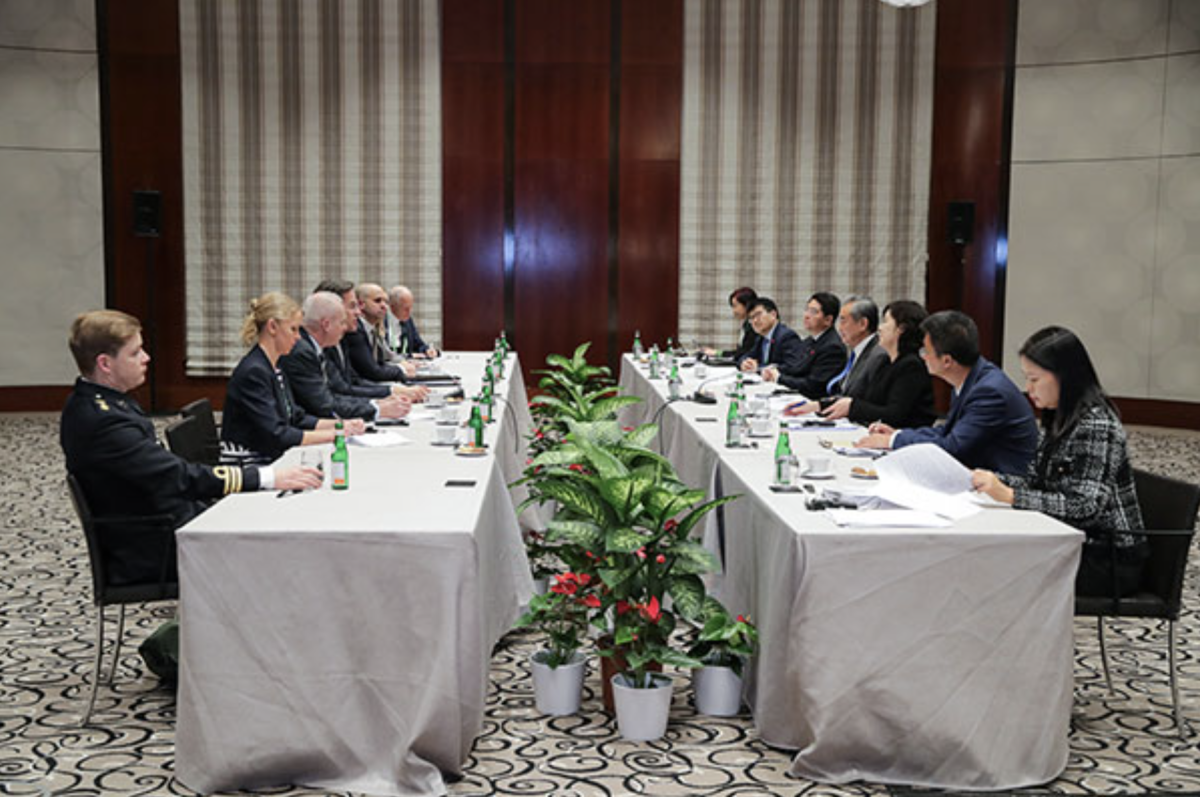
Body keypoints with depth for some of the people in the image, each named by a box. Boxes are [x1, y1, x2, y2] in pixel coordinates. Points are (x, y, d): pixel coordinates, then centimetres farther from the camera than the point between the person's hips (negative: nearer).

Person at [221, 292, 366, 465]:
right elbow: (275, 436, -21)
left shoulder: (273, 368, 12)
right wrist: (330, 435, -18)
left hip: (269, 460, 9)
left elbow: (296, 418, 15)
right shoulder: (253, 372, -17)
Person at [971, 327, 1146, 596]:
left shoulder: (1096, 426, -19)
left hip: (1110, 559, -8)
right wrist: (989, 479, -3)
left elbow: (1086, 507, -25)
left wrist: (1009, 496, -29)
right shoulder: (1058, 421, 9)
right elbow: (1036, 480, 14)